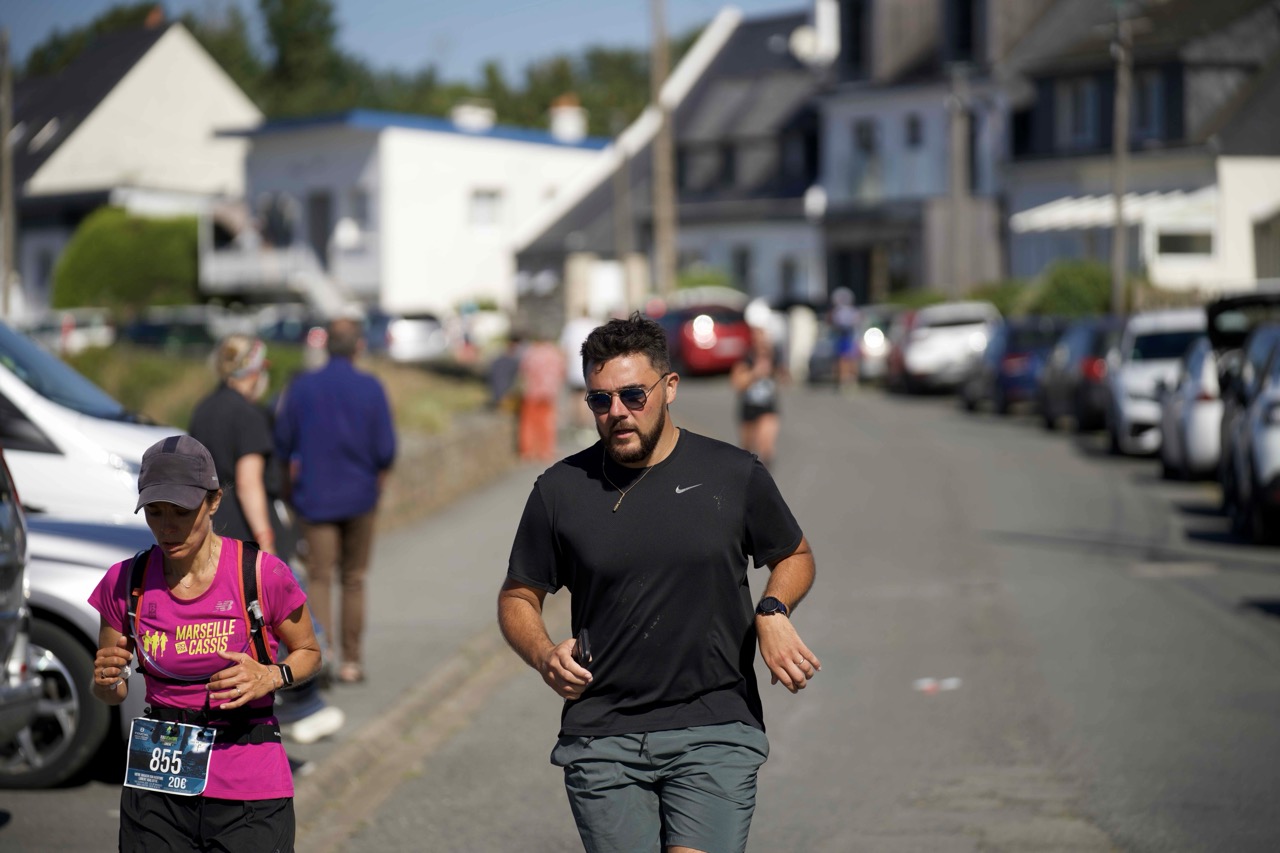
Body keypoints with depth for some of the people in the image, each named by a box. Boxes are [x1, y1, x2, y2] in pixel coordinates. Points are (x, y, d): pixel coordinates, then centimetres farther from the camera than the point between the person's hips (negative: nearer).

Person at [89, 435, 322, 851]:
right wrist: (107, 680, -10)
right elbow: (110, 694, 13)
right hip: (156, 784, 3)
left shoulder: (263, 574, -9)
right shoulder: (125, 582, 0)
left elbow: (308, 652, 7)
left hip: (249, 789, -2)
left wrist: (271, 676, -14)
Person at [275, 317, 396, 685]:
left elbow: (282, 444, 0)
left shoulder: (300, 387, -4)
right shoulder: (371, 388, -6)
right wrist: (378, 476, 12)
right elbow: (385, 448, -8)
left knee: (319, 578, -2)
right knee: (353, 579, 11)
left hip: (314, 498, 0)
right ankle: (351, 661, 16)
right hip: (360, 496, 0)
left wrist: (294, 484, 15)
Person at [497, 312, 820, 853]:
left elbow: (795, 556, 18)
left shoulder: (736, 476, 3)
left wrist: (773, 611, -3)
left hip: (714, 732, -1)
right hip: (601, 738, 1)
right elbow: (518, 597, 13)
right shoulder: (560, 491, 4)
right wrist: (544, 655, -8)